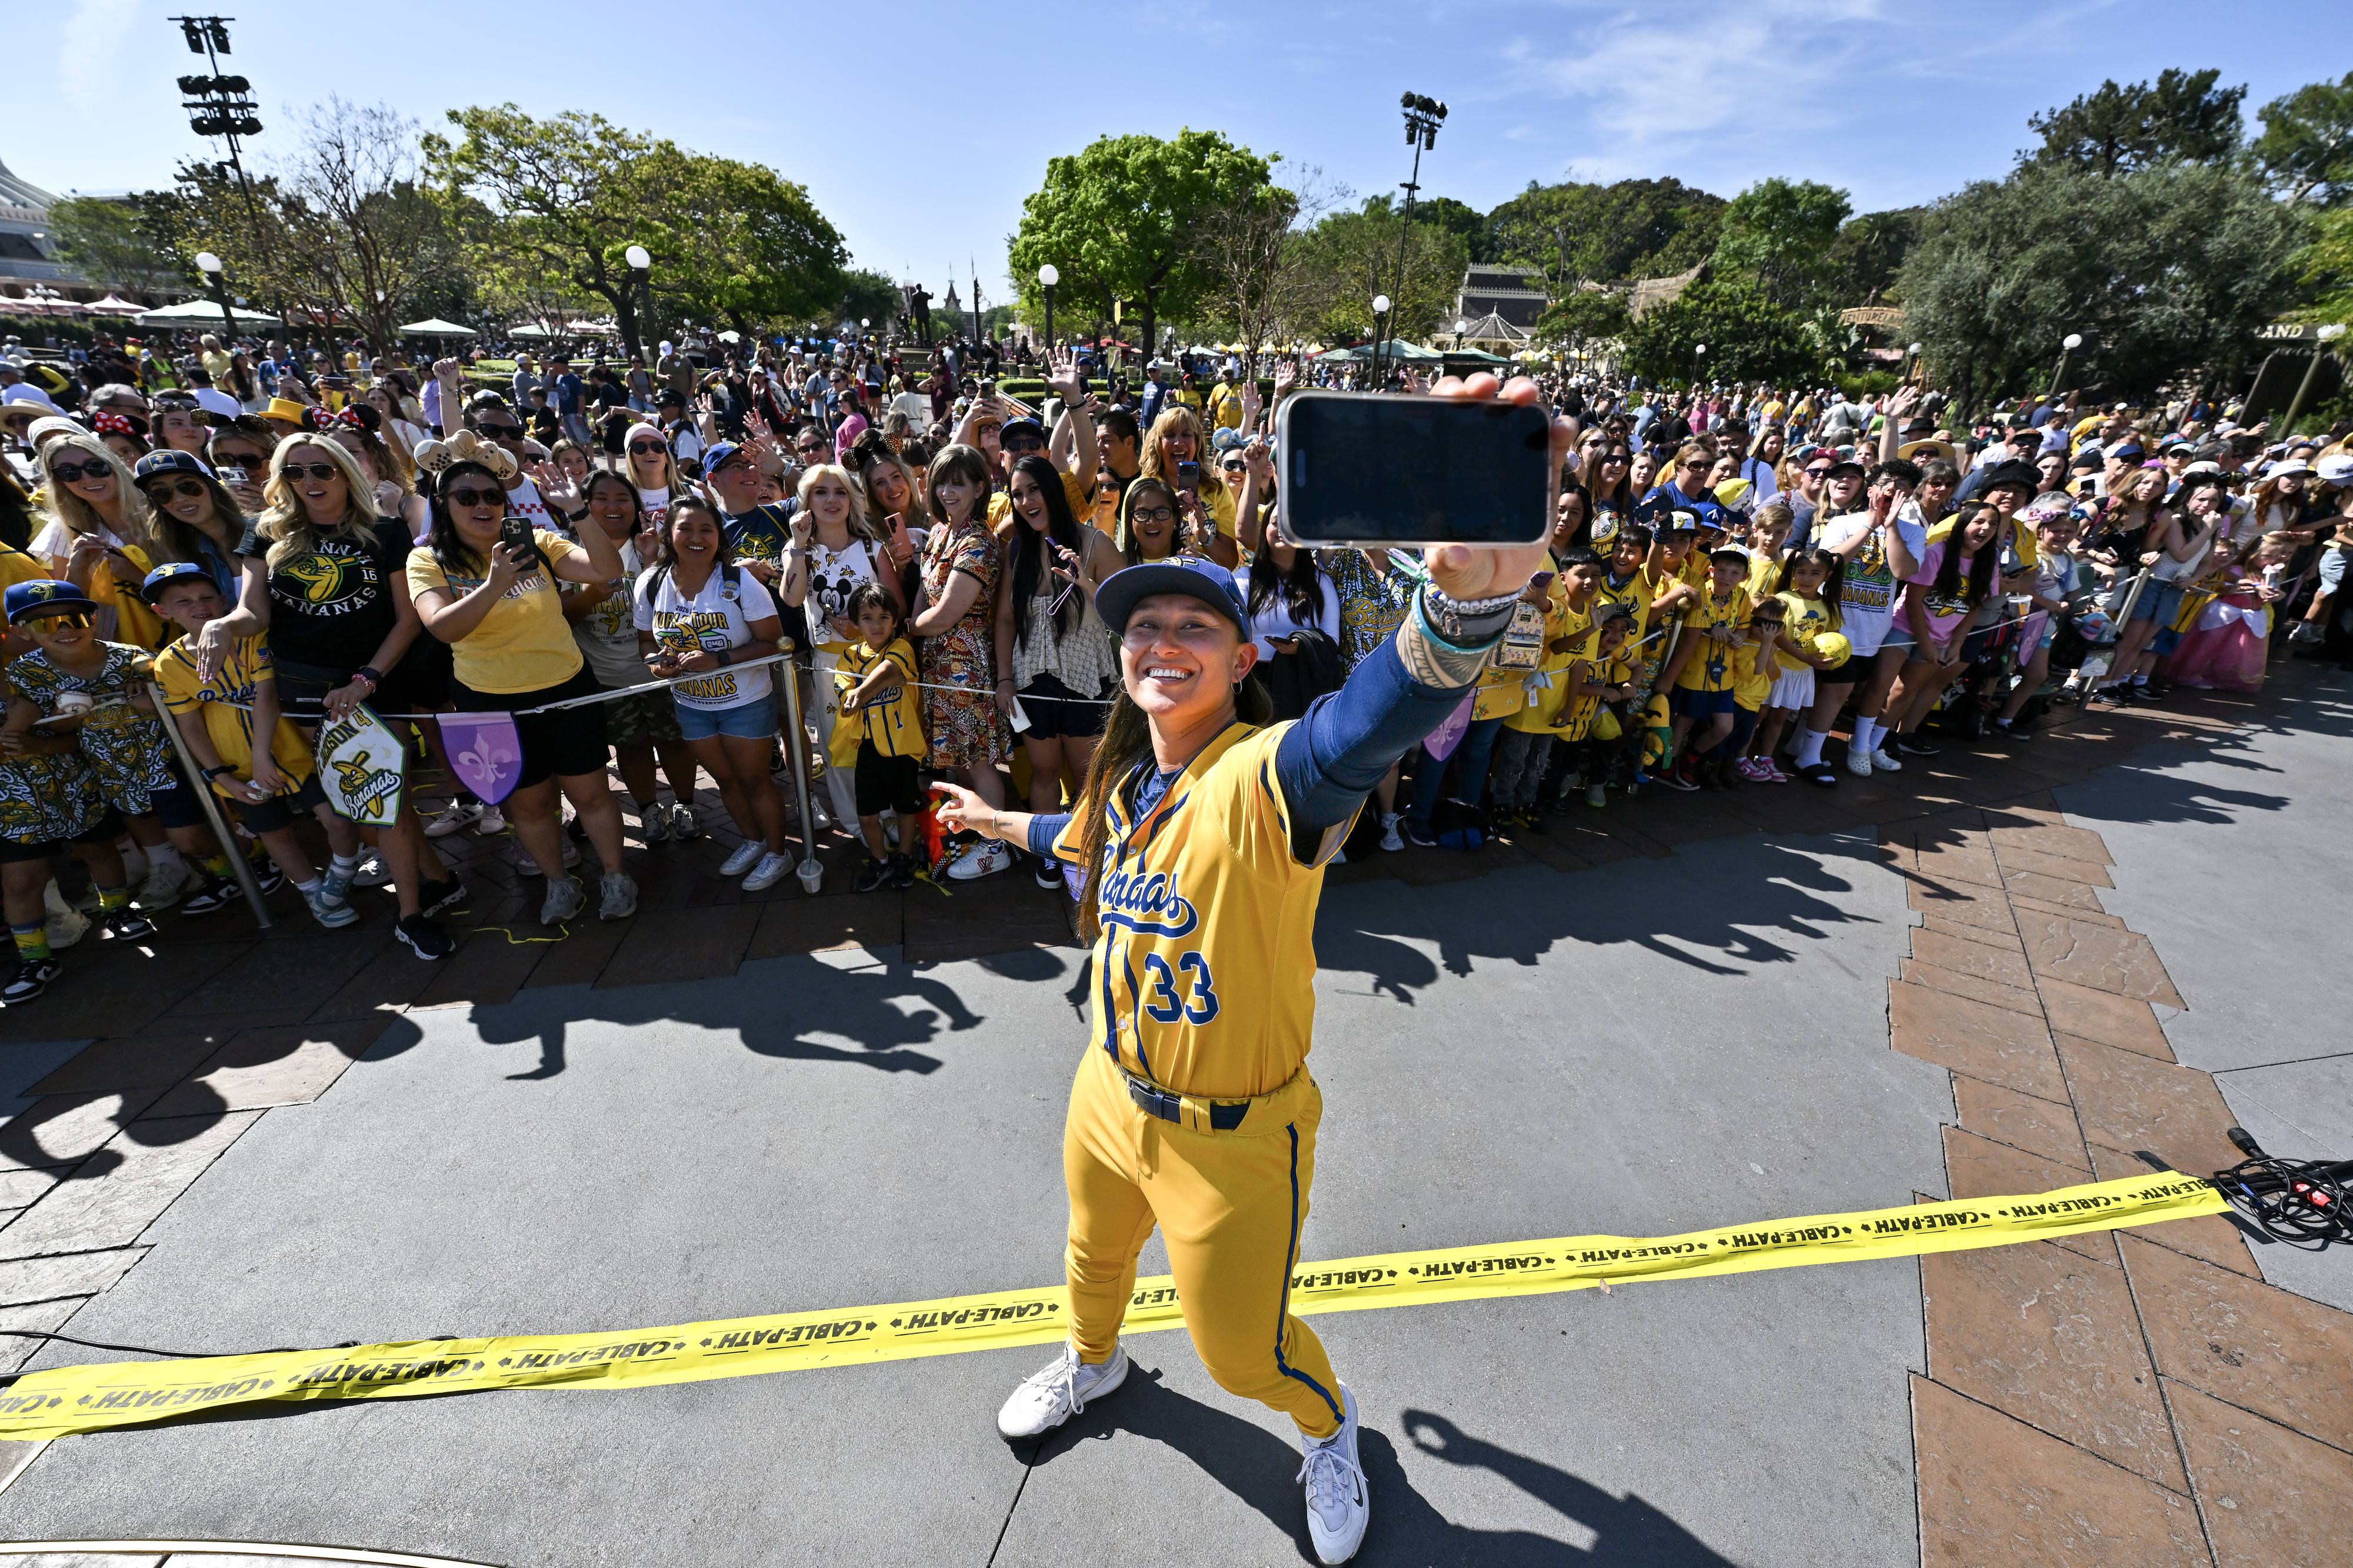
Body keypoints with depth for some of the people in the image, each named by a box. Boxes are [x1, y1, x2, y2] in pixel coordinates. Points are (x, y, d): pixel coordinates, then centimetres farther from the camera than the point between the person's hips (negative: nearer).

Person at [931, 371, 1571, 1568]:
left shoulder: (1267, 776, -29)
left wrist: (1470, 594, -73)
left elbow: (1372, 721, -53)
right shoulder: (1127, 778, -5)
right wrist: (997, 821, 34)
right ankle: (1093, 1361, 69)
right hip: (1109, 1093, 7)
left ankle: (1328, 1428, 54)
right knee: (1096, 1249, 33)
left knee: (1242, 1347, 17)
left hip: (1232, 1131, -6)